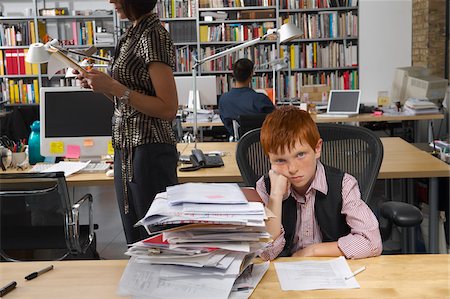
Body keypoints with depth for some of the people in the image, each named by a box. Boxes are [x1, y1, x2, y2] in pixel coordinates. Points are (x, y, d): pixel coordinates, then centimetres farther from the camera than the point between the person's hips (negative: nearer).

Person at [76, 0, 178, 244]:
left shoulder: (154, 35, -14)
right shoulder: (132, 34, 13)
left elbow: (168, 109, -18)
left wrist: (113, 87, -19)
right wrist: (100, 84, 5)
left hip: (150, 151, -9)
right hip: (126, 149, 9)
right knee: (135, 244, 16)